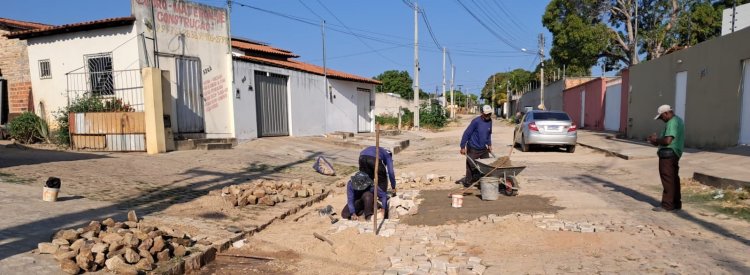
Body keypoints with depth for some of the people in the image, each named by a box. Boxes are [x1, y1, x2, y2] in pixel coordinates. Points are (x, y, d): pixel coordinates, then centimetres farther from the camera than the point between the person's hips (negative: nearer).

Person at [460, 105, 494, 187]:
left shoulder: (490, 121, 0)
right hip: (473, 149, -6)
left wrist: (489, 144, 12)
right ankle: (467, 183, 14)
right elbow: (466, 133, -17)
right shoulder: (476, 121, -20)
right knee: (471, 166, 1)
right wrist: (463, 147, -16)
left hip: (483, 149, 6)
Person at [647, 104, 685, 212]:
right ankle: (676, 203, 22)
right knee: (674, 180, 15)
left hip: (668, 154, -11)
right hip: (674, 154, 11)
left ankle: (667, 205, -1)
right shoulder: (678, 120, 17)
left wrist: (656, 140, -8)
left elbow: (667, 141, -25)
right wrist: (656, 140, 12)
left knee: (667, 180, -6)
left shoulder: (672, 123, -17)